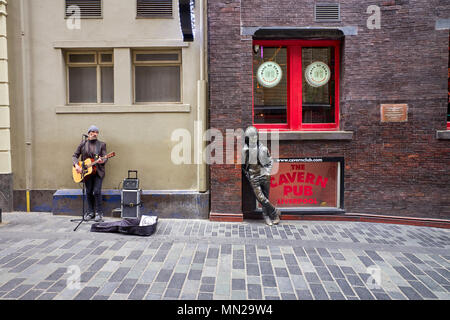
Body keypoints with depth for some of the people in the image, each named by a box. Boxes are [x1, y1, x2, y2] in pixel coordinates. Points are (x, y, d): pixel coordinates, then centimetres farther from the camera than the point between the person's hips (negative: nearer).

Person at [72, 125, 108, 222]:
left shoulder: (102, 144, 3)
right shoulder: (83, 144, 7)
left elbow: (105, 157, -2)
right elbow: (75, 156, 10)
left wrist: (102, 161, -26)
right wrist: (76, 165, -7)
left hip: (98, 171, -2)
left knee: (97, 191, -10)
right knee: (88, 192, 6)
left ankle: (99, 213, 2)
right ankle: (90, 212, 20)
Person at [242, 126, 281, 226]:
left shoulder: (263, 148, 0)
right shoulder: (245, 150, -6)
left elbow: (270, 161, 13)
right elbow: (242, 164, 5)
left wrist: (267, 171, 4)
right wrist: (247, 173, 1)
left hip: (264, 175, 2)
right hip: (253, 177, -2)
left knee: (265, 197, 6)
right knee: (260, 198, -11)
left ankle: (266, 216, 20)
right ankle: (275, 212, 3)